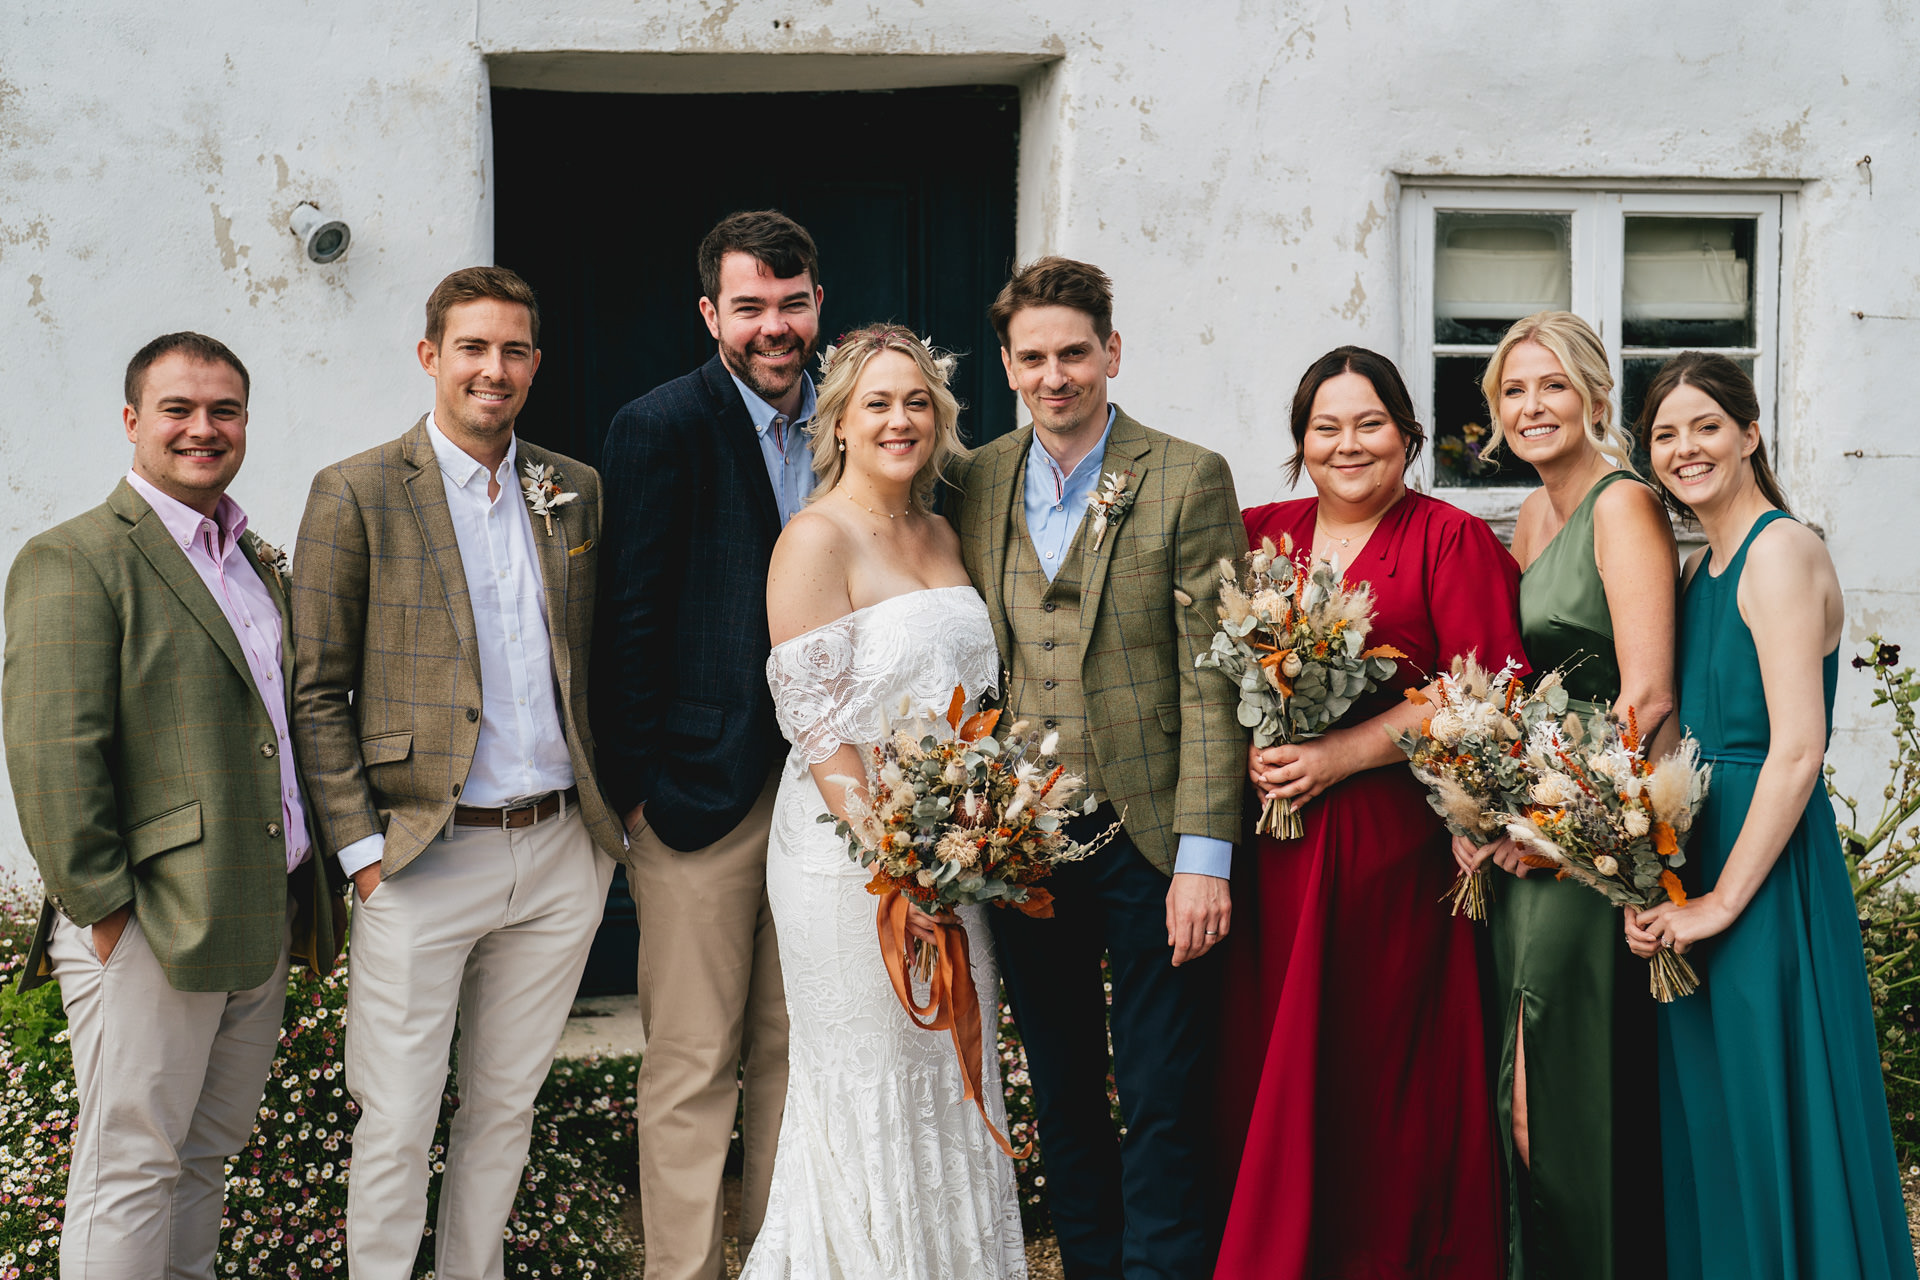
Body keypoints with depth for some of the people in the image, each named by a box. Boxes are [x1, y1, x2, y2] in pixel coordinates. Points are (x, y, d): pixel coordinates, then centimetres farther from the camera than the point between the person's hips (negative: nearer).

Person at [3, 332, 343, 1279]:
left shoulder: (259, 561, 16)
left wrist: (306, 889, 14)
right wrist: (104, 908, -17)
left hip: (259, 920, 8)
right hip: (148, 930, -8)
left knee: (205, 1152, 16)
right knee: (130, 1166, 1)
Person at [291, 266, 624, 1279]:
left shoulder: (575, 492, 10)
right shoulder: (356, 494, -3)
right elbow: (316, 692, -4)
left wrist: (612, 812, 9)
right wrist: (359, 846, -10)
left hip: (564, 854, 4)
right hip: (423, 859, -4)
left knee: (505, 1109, 15)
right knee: (395, 1128, 1)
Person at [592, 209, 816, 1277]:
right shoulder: (660, 427, -6)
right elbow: (630, 620, -7)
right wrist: (639, 783, -9)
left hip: (821, 779, 5)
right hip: (704, 786, -5)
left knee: (794, 1049, 13)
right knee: (693, 1065, 2)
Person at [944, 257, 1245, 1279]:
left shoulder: (1188, 481, -5)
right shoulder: (974, 485, 7)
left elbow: (1211, 680, -8)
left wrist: (1204, 855, -14)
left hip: (1148, 842, -4)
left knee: (1164, 1108, 1)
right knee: (1062, 1102, 14)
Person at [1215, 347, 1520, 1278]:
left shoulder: (1452, 541, 0)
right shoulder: (1259, 534, 14)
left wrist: (1339, 755, -15)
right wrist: (1249, 749, -6)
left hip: (1393, 844, -3)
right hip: (1269, 846, 4)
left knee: (1381, 1073, -1)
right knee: (1273, 1067, 3)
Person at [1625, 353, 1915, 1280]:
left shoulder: (1782, 550, -12)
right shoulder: (1701, 566, 14)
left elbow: (1797, 750, -19)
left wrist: (1722, 901, -19)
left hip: (1766, 869, -9)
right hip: (1692, 863, 9)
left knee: (1766, 1124, -1)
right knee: (1706, 1126, 16)